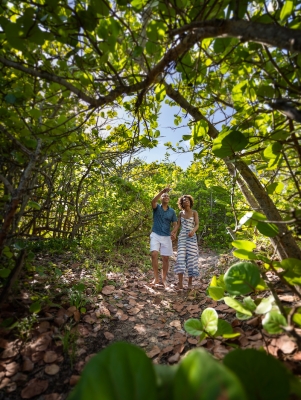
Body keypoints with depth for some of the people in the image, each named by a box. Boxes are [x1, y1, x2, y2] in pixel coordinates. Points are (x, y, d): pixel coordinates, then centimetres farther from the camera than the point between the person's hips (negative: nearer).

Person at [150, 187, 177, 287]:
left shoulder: (172, 211, 7)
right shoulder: (157, 207, 1)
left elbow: (175, 224, 5)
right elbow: (153, 201, -23)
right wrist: (162, 191, -32)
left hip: (166, 237, 2)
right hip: (155, 235, -2)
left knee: (166, 258, 4)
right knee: (154, 254, -16)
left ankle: (164, 279, 17)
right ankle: (156, 278, -2)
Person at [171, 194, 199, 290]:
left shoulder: (194, 212, 3)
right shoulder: (181, 213, 12)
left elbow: (197, 225, -7)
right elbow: (178, 225, 7)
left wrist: (193, 231, -28)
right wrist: (173, 232, -12)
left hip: (191, 238, -2)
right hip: (182, 237, 2)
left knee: (191, 258, 0)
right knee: (180, 258, -8)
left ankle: (190, 282, 12)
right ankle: (180, 283, -8)